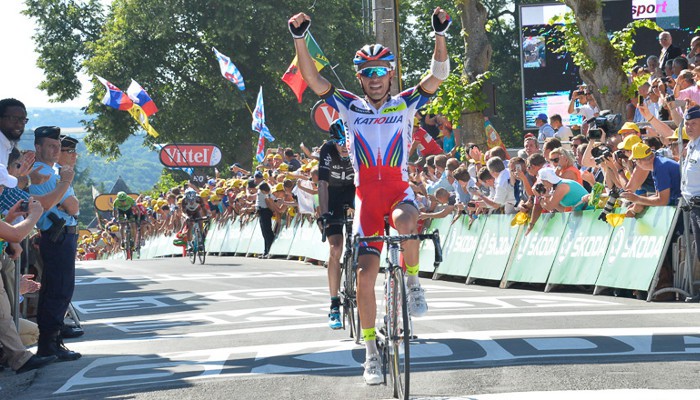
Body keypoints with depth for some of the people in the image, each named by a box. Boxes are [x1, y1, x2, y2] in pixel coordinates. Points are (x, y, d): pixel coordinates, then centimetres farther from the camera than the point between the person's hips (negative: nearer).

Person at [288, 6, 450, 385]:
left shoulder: (405, 104, 6)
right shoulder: (350, 107, 7)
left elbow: (437, 75, -6)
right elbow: (312, 79, -2)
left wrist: (440, 34, -19)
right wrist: (299, 38, -14)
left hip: (399, 189, -1)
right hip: (367, 195, 1)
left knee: (405, 224, -39)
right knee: (365, 274, -6)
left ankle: (413, 279, -10)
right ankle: (371, 351, 6)